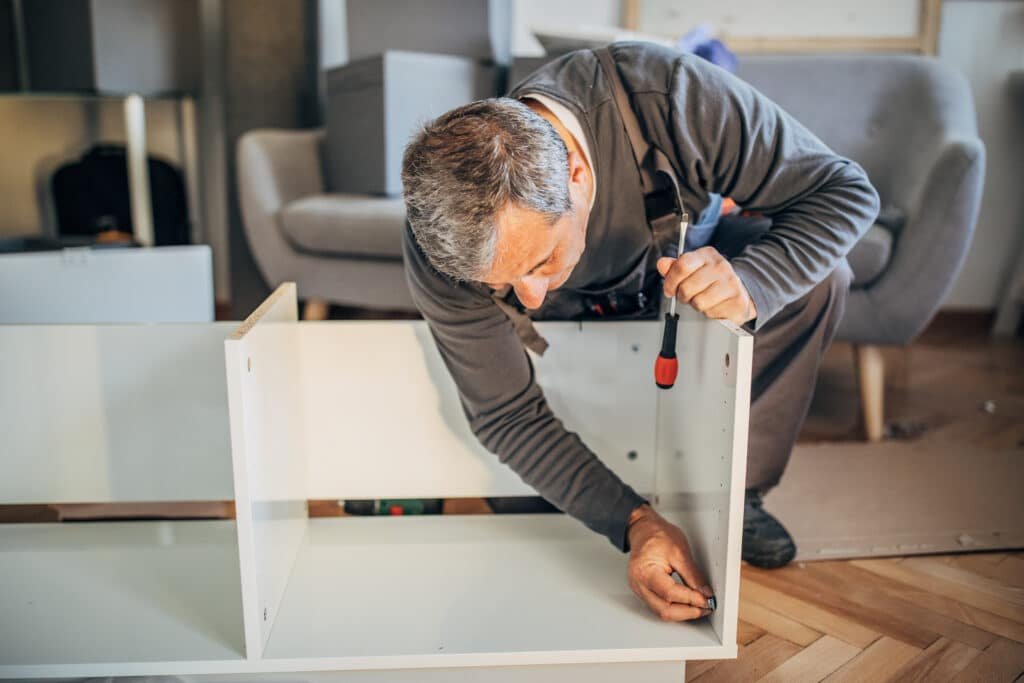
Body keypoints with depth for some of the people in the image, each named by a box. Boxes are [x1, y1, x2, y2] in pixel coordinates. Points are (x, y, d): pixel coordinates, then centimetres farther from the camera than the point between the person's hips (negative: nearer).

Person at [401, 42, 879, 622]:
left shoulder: (668, 97, -40)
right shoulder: (444, 250, -36)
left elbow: (847, 189, -29)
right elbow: (507, 415, -27)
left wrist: (749, 284, -50)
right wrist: (634, 523, -38)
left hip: (675, 264, 1)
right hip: (567, 330, 0)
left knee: (819, 279, -25)